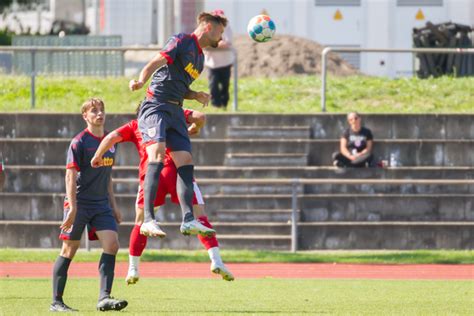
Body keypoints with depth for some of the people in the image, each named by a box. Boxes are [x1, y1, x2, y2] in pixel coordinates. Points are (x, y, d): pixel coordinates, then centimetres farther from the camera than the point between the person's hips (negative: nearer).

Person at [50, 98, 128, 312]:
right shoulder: (79, 142, -8)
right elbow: (70, 176, -13)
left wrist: (113, 206, 20)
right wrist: (72, 208, -20)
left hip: (101, 204, 6)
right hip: (80, 204, -6)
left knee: (112, 244, -11)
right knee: (69, 250, -1)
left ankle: (104, 298, -13)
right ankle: (56, 301, 6)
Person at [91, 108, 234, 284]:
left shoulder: (135, 125, 23)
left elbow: (112, 137, 11)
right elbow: (200, 117, 12)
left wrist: (97, 157, 24)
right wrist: (194, 129, 32)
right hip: (176, 167, -1)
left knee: (141, 221, 17)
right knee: (198, 214, -1)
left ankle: (133, 269, 19)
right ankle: (216, 260, -15)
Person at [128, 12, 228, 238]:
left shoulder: (200, 58, 22)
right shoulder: (182, 41, -4)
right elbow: (154, 64, -16)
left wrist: (196, 96, 10)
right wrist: (141, 81, -35)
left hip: (176, 112, 9)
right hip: (156, 106, -9)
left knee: (186, 161, 0)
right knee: (158, 153, -25)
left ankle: (188, 220, 1)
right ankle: (148, 221, -33)